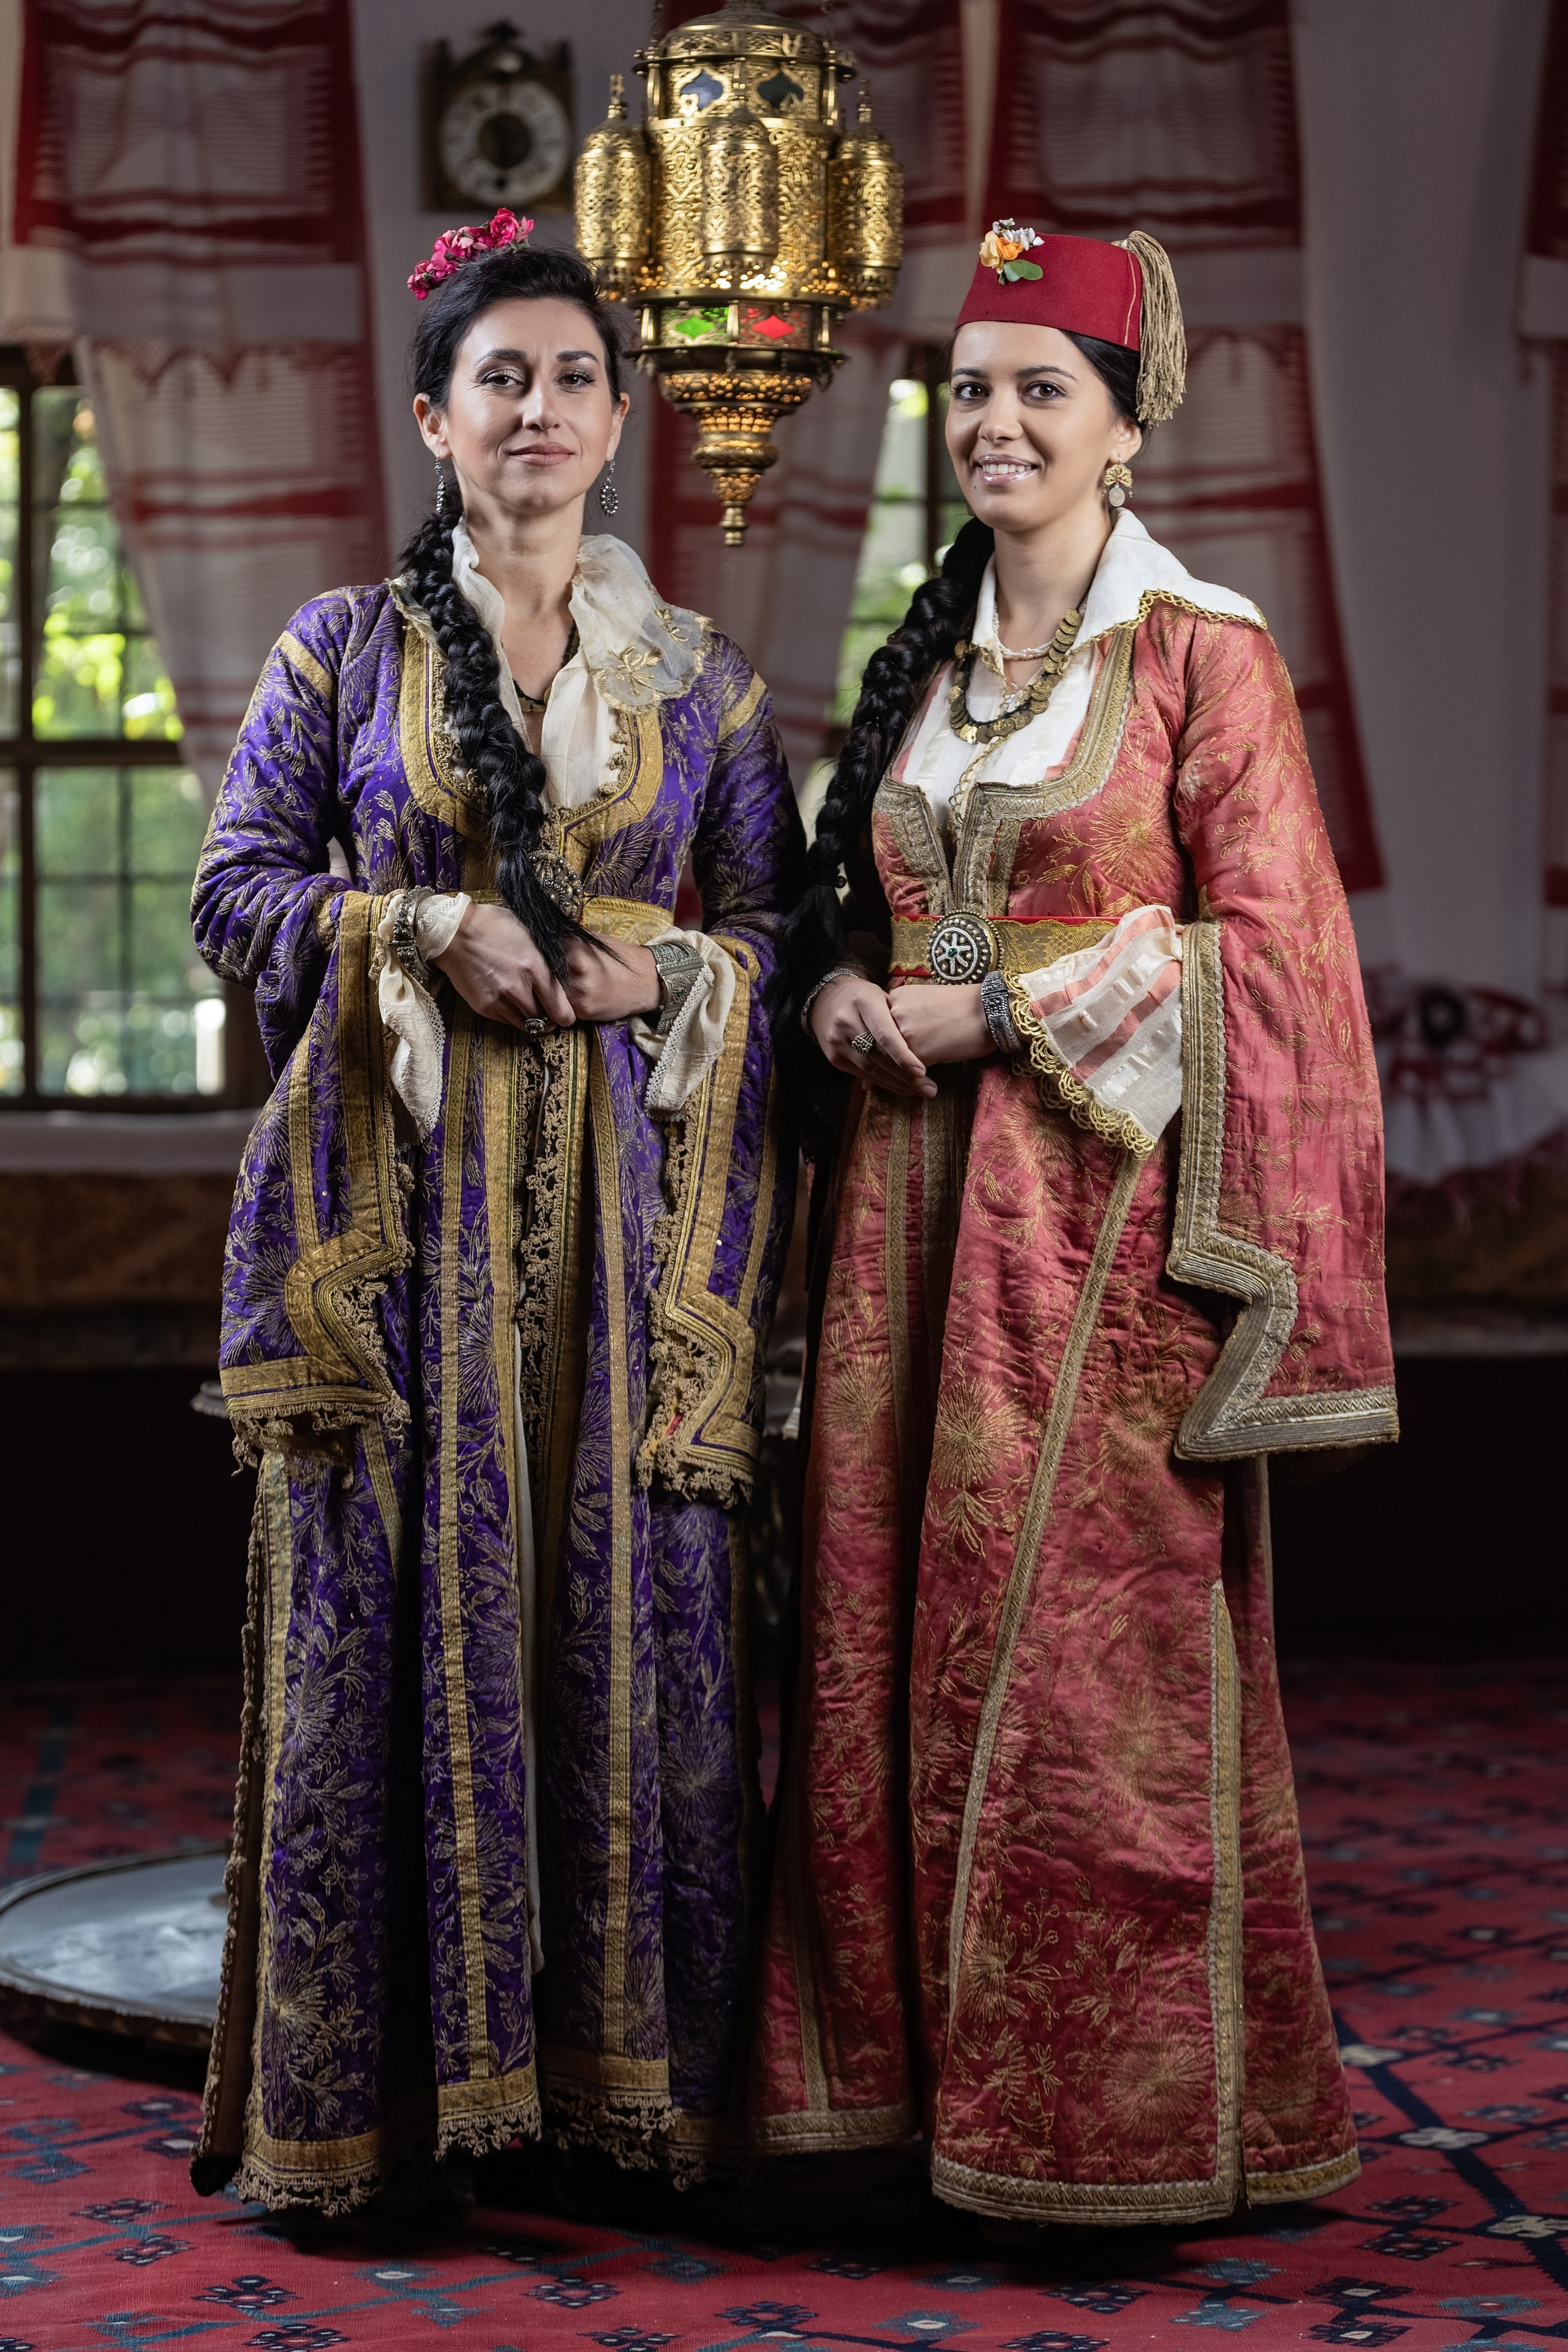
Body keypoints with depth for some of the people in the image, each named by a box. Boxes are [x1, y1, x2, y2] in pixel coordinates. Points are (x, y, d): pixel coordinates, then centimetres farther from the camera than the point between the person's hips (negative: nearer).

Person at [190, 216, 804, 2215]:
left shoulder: (703, 675, 12)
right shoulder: (342, 647, 9)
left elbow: (784, 924, 11)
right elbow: (234, 890, 5)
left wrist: (657, 969, -8)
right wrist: (431, 931, -10)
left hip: (630, 1199, 1)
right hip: (398, 1196, -1)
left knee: (627, 1609, -1)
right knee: (393, 1616, -3)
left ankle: (625, 2077, 9)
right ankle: (369, 2092, 5)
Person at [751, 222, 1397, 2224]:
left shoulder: (1201, 652, -3)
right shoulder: (923, 662, 15)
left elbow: (1263, 938, -8)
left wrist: (1001, 1014, -13)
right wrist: (837, 993, -1)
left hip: (1102, 1186, -6)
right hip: (916, 1180, 6)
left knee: (1091, 1624, -4)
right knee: (896, 1604, 6)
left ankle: (1119, 2108, 8)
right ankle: (918, 2054, 17)